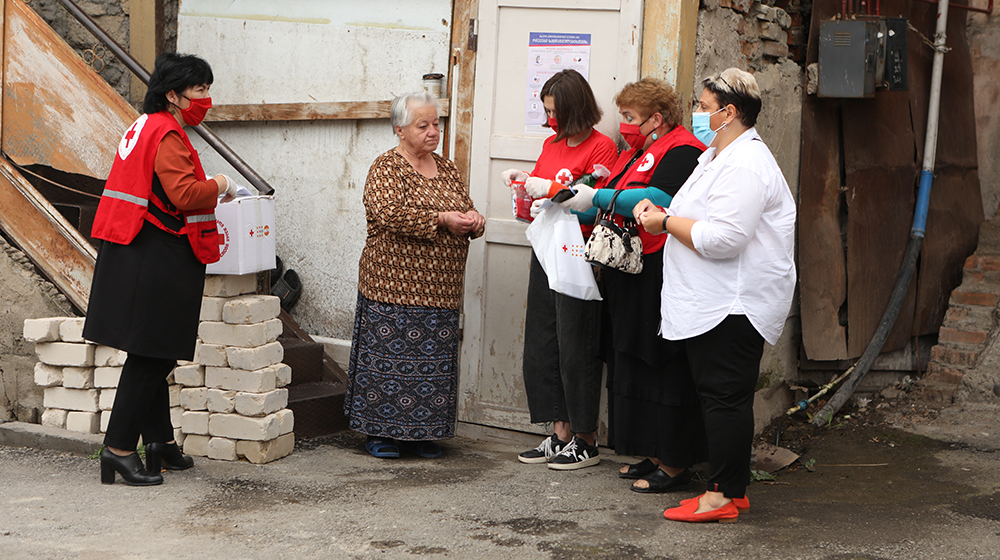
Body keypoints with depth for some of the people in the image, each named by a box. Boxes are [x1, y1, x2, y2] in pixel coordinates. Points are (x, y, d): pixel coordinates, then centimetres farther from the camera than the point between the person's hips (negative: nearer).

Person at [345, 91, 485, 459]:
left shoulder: (447, 170, 16)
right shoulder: (386, 168, -5)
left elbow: (467, 212, 19)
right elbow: (389, 214, -20)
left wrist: (473, 220, -5)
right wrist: (441, 220, -22)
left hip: (440, 288, 6)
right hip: (394, 285, -6)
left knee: (434, 359, 7)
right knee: (389, 357, -3)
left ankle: (421, 434, 16)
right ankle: (379, 432, 8)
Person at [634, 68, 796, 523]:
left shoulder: (744, 165, -17)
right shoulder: (718, 156, 19)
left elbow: (721, 239, -25)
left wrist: (667, 223, -13)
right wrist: (662, 214, 11)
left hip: (733, 305, -11)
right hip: (712, 303, 11)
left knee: (725, 396, -6)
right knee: (718, 394, 13)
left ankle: (721, 498, -1)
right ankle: (734, 491, 19)